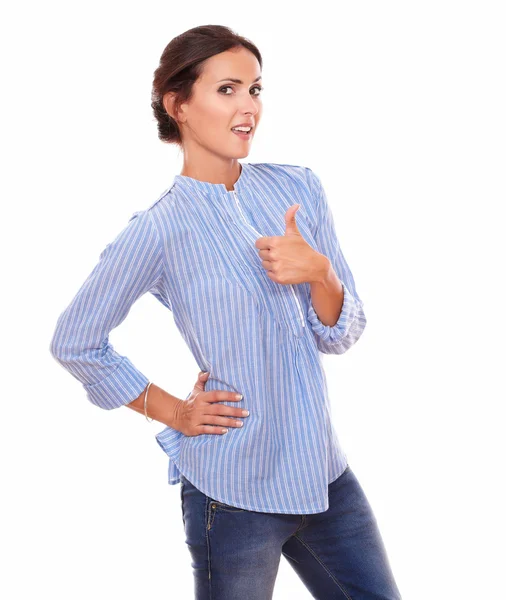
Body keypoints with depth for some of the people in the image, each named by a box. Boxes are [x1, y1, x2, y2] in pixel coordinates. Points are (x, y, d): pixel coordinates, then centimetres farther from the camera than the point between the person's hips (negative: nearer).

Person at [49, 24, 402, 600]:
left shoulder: (299, 187, 0)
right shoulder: (158, 230, -13)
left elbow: (340, 336, 2)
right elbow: (74, 341, -2)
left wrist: (318, 272, -17)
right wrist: (172, 411, -3)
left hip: (327, 474, 5)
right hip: (234, 492, -5)